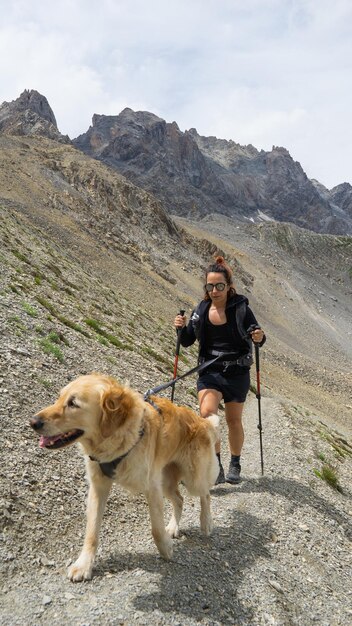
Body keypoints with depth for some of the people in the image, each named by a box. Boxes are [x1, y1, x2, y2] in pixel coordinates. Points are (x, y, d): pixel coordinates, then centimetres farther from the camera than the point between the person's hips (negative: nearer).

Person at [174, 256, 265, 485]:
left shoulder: (241, 308, -11)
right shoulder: (201, 310, -2)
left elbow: (256, 334, -4)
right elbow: (187, 341, 5)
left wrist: (259, 337, -28)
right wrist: (182, 327, -16)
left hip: (237, 373, -1)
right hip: (210, 371, 2)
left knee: (234, 421, 12)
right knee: (207, 413, -19)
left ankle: (235, 465, 35)